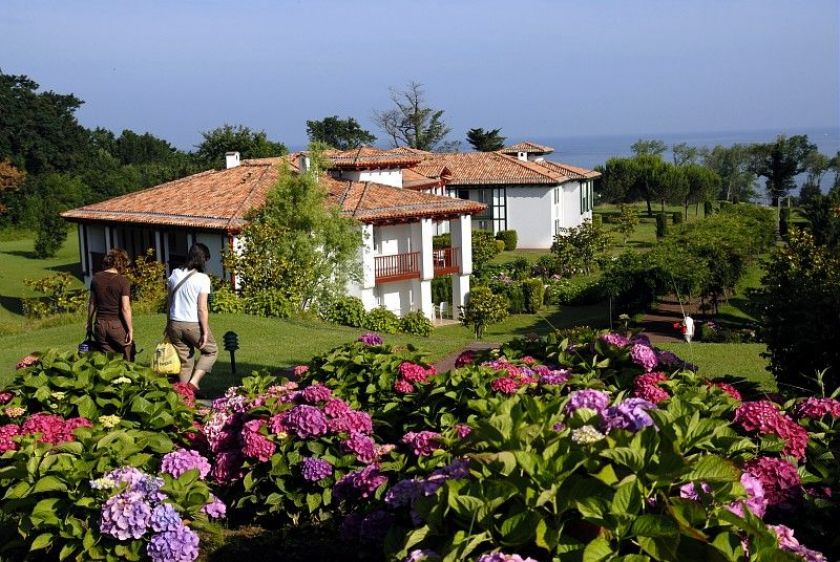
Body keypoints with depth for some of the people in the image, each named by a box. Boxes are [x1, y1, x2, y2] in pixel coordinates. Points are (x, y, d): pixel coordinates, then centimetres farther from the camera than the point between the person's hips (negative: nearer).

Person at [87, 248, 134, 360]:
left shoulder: (96, 278, 3)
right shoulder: (122, 281, -12)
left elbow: (91, 304, 9)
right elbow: (125, 308, -14)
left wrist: (89, 325, 18)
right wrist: (130, 330, -7)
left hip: (100, 324, 5)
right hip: (117, 325, -5)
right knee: (128, 358, 7)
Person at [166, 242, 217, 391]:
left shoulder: (175, 274, 4)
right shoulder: (202, 278, -11)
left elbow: (170, 302, 9)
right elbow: (202, 309, -13)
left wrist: (169, 324, 18)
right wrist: (205, 332, -8)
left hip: (175, 324, 5)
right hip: (193, 324, -5)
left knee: (185, 361, 15)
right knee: (211, 350, 17)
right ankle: (194, 381, 3)